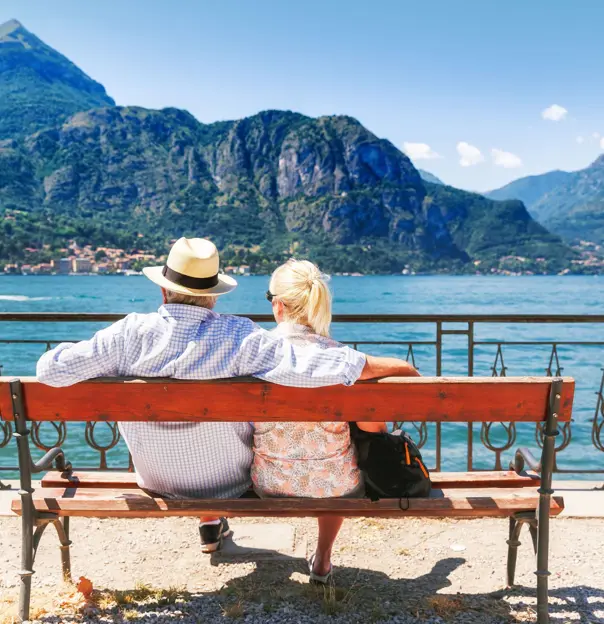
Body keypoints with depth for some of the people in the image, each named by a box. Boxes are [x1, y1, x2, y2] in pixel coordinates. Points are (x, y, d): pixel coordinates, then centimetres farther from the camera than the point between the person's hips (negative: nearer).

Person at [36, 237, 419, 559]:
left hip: (157, 483, 2)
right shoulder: (240, 337, -27)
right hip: (232, 483, -1)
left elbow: (51, 370, -18)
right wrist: (394, 367, -19)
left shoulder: (130, 334, -23)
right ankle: (212, 521, 52)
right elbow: (318, 367, -31)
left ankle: (212, 527, 48)